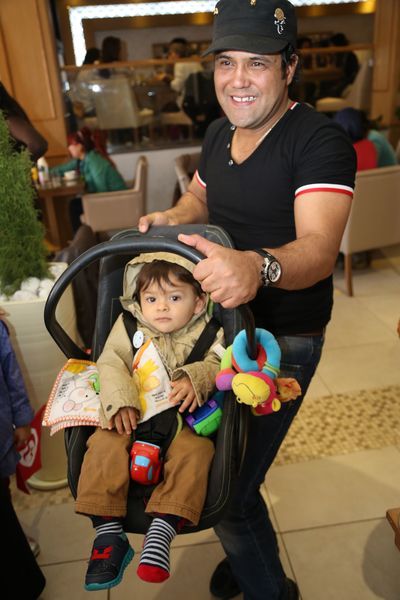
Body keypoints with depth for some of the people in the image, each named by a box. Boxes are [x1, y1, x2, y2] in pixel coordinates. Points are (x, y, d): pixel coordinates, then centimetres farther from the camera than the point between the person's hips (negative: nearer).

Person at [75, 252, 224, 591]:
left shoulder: (206, 331, 1)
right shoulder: (128, 326, 3)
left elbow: (216, 364, -3)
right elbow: (110, 364, -4)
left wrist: (195, 378, -25)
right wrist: (119, 401, -19)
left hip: (184, 417, -1)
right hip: (132, 415, 1)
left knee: (193, 450, -29)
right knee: (104, 447, -23)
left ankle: (162, 531, -23)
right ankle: (108, 532, -13)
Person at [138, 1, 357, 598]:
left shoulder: (320, 141, -18)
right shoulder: (220, 133, 6)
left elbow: (319, 249, -31)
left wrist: (258, 266, -52)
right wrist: (172, 218, -1)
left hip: (284, 342, -7)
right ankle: (246, 549, 54)